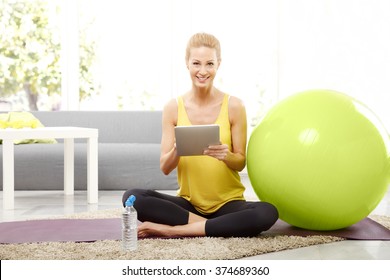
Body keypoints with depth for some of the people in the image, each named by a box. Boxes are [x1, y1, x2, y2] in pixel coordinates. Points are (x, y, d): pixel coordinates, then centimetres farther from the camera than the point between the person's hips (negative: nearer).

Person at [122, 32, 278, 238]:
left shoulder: (233, 106, -5)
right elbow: (165, 168, -2)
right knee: (132, 197, -24)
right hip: (188, 203, 1)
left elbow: (240, 163, -1)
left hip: (228, 203, 0)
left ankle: (172, 230, -22)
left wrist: (226, 156, -24)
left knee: (267, 213, -32)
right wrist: (177, 150, -24)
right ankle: (216, 226, -17)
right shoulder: (173, 108, -2)